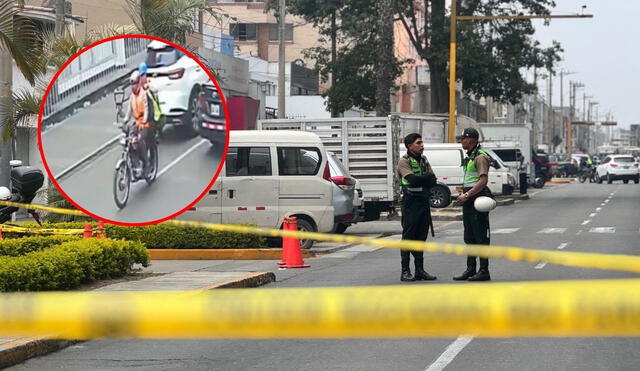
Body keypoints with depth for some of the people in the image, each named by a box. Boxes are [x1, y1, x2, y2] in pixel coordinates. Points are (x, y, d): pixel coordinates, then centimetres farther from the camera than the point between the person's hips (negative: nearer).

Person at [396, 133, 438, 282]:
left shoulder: (423, 160, 15)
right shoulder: (404, 161, -6)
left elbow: (433, 181, 6)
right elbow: (412, 179, -21)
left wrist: (419, 180, -12)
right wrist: (427, 177, -6)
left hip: (424, 201, 7)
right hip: (411, 202, -7)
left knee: (421, 236, 8)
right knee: (408, 236, -5)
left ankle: (420, 270, 12)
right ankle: (405, 271, -4)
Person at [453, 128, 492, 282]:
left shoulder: (480, 157, -14)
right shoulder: (470, 156, 17)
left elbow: (483, 181, -23)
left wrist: (467, 195, -22)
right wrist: (464, 195, 14)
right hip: (468, 201, 10)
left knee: (481, 237, -6)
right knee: (469, 237, 13)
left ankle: (484, 271, -3)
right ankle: (470, 269, 20)